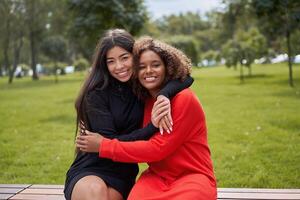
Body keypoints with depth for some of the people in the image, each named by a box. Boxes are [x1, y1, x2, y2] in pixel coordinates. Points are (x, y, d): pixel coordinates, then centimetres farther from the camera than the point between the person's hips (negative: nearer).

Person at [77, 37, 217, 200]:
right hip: (157, 178, 4)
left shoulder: (184, 99, -12)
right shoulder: (145, 101, 7)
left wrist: (103, 146, -13)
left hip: (192, 177, -4)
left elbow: (158, 148, -16)